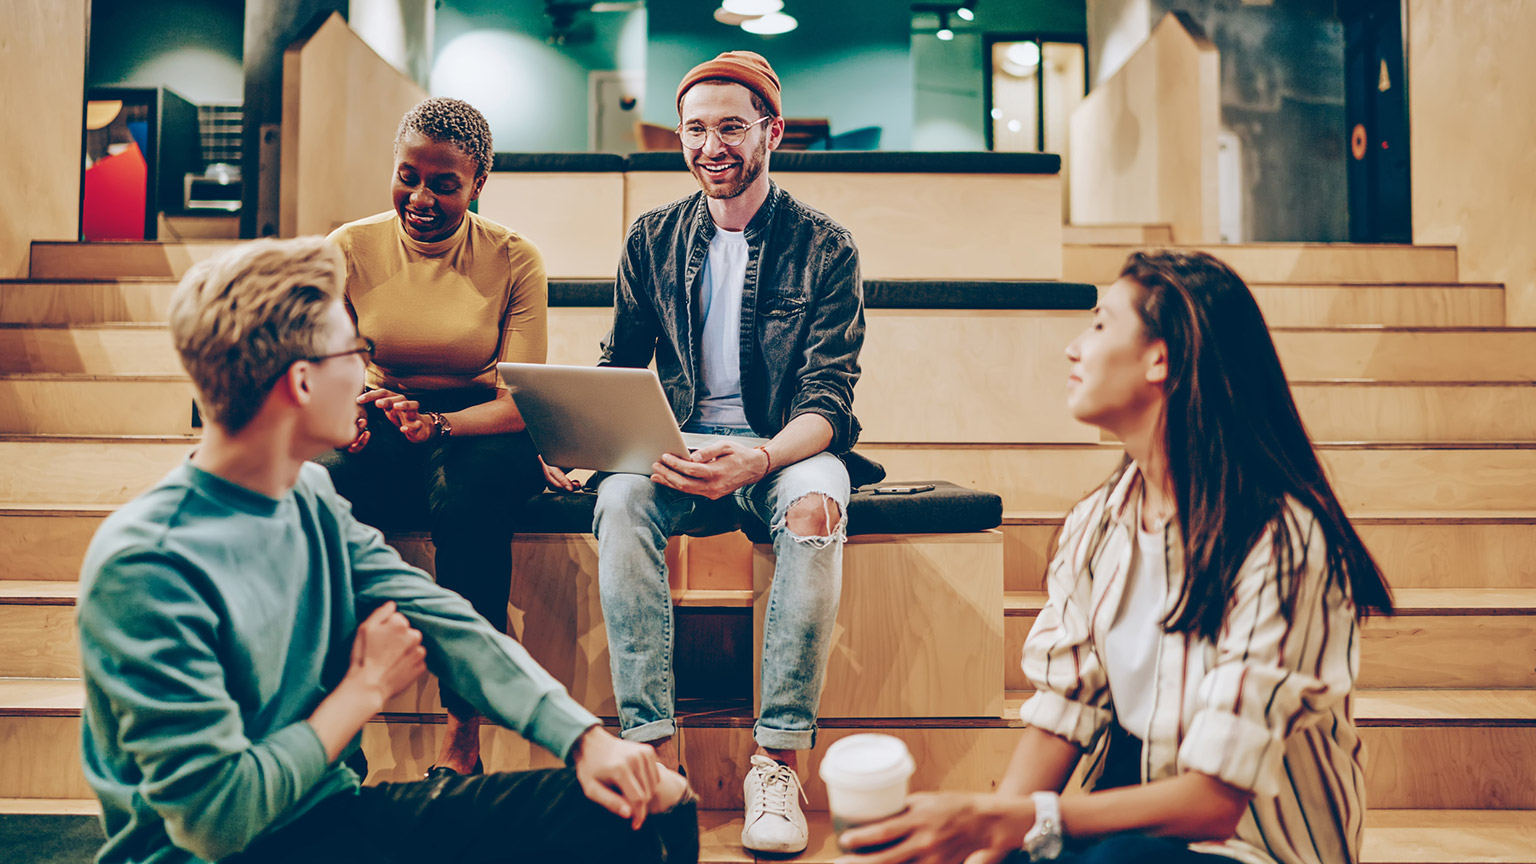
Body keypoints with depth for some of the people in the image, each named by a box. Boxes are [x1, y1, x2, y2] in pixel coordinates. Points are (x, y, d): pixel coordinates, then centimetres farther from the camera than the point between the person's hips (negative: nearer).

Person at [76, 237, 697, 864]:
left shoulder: (314, 497, 1)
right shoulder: (146, 565, -24)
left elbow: (449, 625, -4)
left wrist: (587, 738, -15)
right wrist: (365, 688, -11)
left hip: (332, 805, 7)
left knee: (654, 808, -5)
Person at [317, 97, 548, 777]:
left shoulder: (514, 259, -3)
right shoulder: (352, 248, 3)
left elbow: (521, 400, -8)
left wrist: (438, 424, -29)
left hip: (481, 435, -2)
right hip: (381, 437, 2)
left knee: (468, 492, -38)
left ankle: (464, 734, -29)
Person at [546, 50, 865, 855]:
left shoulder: (824, 246, -1)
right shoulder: (654, 237, 9)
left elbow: (826, 399, -9)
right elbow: (618, 372, 9)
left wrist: (758, 461, -31)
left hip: (785, 447, -2)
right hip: (679, 446, 2)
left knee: (815, 508, -36)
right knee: (620, 497, -31)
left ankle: (777, 763, -27)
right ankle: (652, 750, -27)